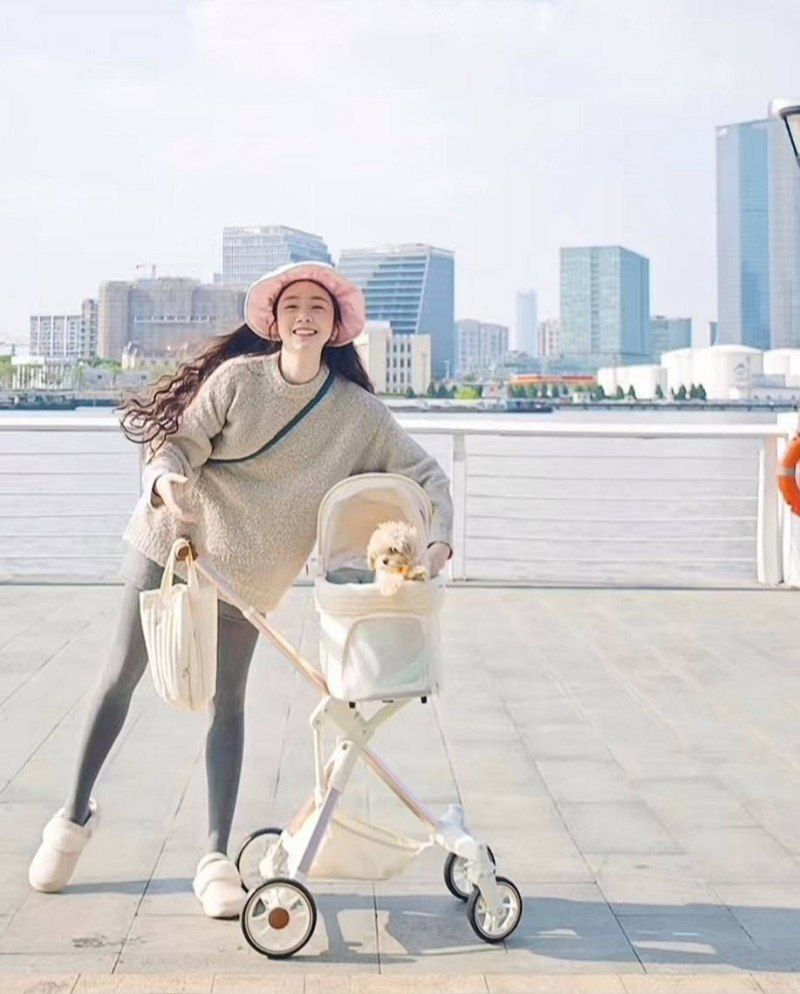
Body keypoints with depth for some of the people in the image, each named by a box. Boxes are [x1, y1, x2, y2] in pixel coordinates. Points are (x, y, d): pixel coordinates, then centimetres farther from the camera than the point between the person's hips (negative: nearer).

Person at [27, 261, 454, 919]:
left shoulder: (357, 413, -5)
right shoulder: (238, 377, -10)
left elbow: (425, 474, -1)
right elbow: (178, 441, -9)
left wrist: (439, 540, -18)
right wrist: (165, 479, -32)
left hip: (248, 574, 1)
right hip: (170, 539, 0)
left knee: (227, 703, 0)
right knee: (121, 677, 6)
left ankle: (216, 860, 4)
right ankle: (77, 814, 24)